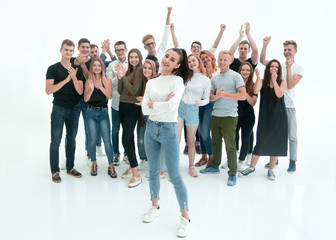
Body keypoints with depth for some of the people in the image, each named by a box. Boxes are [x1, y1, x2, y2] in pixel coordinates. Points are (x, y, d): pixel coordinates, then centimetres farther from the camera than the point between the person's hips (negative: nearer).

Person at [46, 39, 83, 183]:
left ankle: (70, 168, 23)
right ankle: (55, 171, 7)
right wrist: (66, 80, -19)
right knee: (56, 140, -2)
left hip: (74, 109, 4)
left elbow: (80, 91, -1)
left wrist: (74, 77, -16)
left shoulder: (77, 70, 8)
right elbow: (48, 90, -12)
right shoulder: (53, 69, -2)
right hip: (59, 108, -4)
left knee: (71, 139, 11)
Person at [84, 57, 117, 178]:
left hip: (103, 112, -1)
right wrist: (91, 89, -16)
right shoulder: (88, 81, 5)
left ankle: (111, 166, 4)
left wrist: (100, 86, -17)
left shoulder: (107, 80, 4)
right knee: (92, 140, 2)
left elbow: (110, 96, -6)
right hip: (91, 112, 1)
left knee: (107, 140, -4)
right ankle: (94, 164, 20)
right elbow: (86, 99, -1)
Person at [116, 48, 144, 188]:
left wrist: (123, 76, -14)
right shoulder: (128, 71, 11)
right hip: (122, 106, 7)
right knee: (129, 138, 14)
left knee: (126, 140, -13)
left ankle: (136, 175, -8)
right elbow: (120, 91, 7)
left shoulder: (140, 70, -9)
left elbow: (134, 91, -17)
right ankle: (131, 167, 27)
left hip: (133, 108, -7)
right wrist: (120, 76, -5)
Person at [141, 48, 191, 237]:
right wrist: (163, 105, -13)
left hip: (169, 129, -5)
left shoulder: (177, 80, -7)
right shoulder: (151, 82, 7)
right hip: (151, 128, 6)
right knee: (154, 171, 17)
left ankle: (186, 217, 9)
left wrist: (153, 104, -8)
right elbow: (144, 109, -2)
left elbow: (172, 105, -23)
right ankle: (155, 207, 35)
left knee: (175, 175, -3)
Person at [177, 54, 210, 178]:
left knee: (190, 141, 7)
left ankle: (191, 167, 23)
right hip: (180, 107, 2)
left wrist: (201, 102, -18)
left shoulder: (206, 80, -1)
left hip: (193, 111, -1)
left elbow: (207, 99, 2)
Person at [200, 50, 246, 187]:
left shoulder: (236, 76, -4)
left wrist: (225, 94, -17)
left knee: (230, 146, -3)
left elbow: (243, 96, -12)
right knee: (216, 142, 16)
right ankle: (215, 166, 33)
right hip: (215, 115, 6)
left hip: (229, 117, -6)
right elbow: (211, 97, 11)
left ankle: (232, 173, 6)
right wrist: (217, 95, -11)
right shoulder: (214, 78, 13)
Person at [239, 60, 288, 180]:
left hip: (279, 117, 1)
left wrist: (274, 80, -15)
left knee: (275, 143, 7)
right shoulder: (262, 81, 3)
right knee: (260, 143, 0)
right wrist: (258, 77, -18)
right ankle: (252, 167, 16)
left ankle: (271, 170, 22)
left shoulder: (282, 82, 3)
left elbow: (279, 94, -15)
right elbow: (256, 91, -17)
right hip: (265, 117, -1)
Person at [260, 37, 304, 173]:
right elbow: (262, 60, -3)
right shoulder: (278, 65, 10)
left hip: (289, 106, -3)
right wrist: (265, 45, -13)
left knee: (292, 135, 2)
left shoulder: (299, 68, 1)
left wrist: (289, 67, -10)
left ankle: (293, 162, 15)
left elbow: (290, 85, -12)